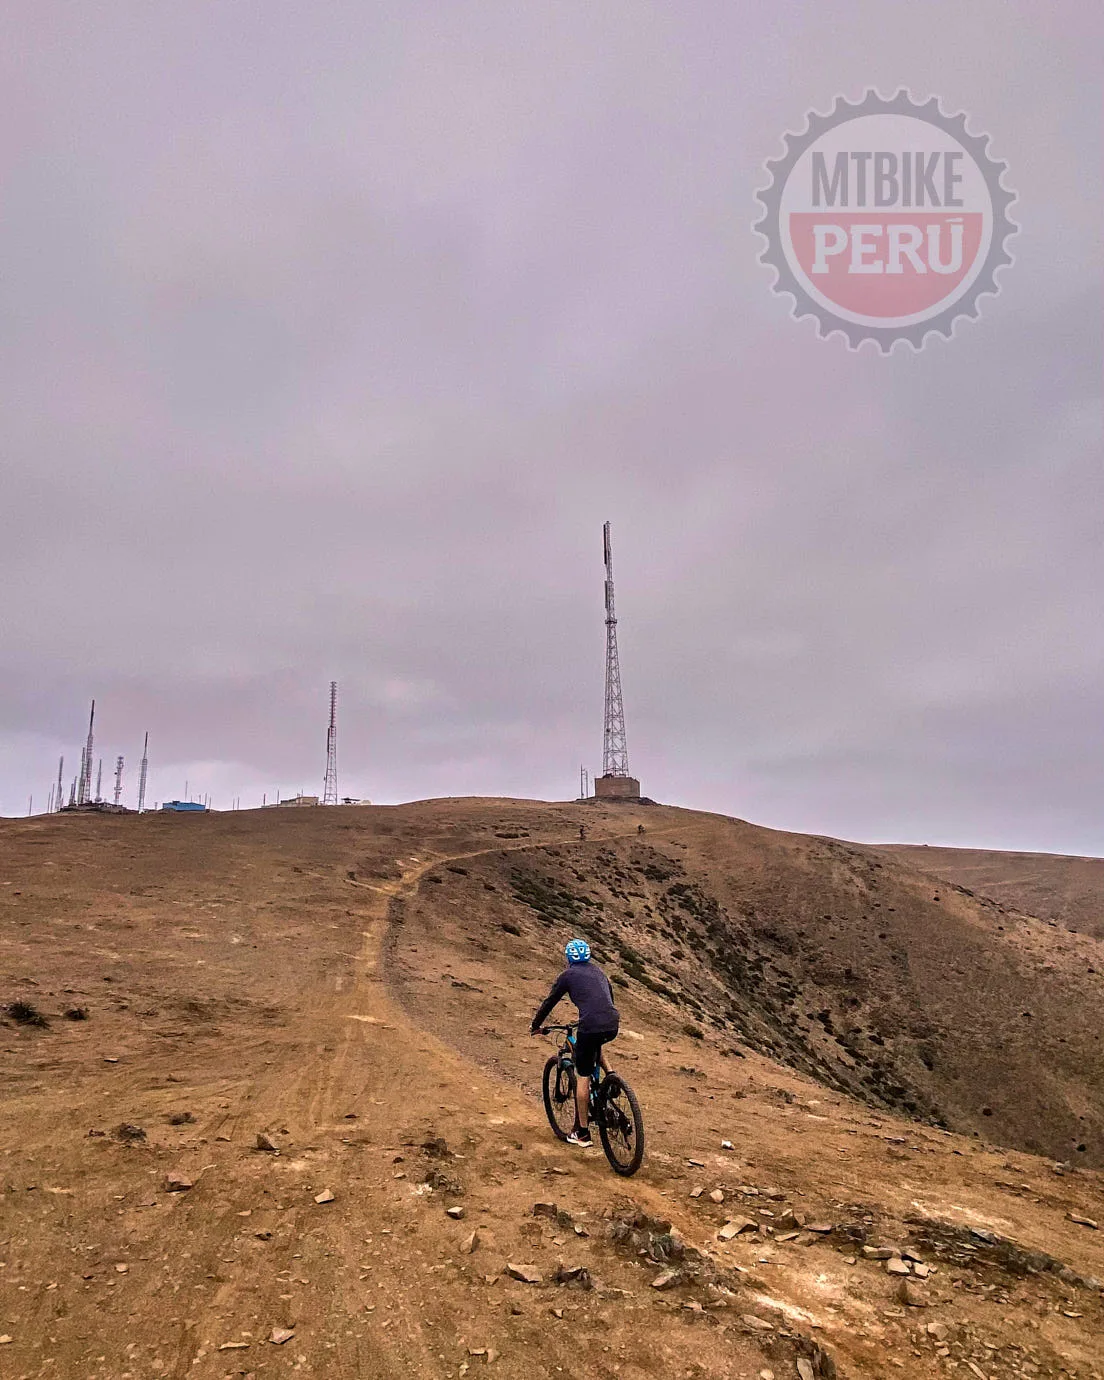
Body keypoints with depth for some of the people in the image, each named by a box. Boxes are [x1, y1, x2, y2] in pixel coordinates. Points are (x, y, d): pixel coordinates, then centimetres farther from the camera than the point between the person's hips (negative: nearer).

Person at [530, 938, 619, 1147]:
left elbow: (549, 1003, 15)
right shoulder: (598, 971, 23)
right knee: (594, 1045, 39)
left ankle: (582, 1133, 14)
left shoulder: (568, 975, 9)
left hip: (591, 1027, -6)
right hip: (613, 1026, 6)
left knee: (582, 1077, 8)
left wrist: (535, 1026, 29)